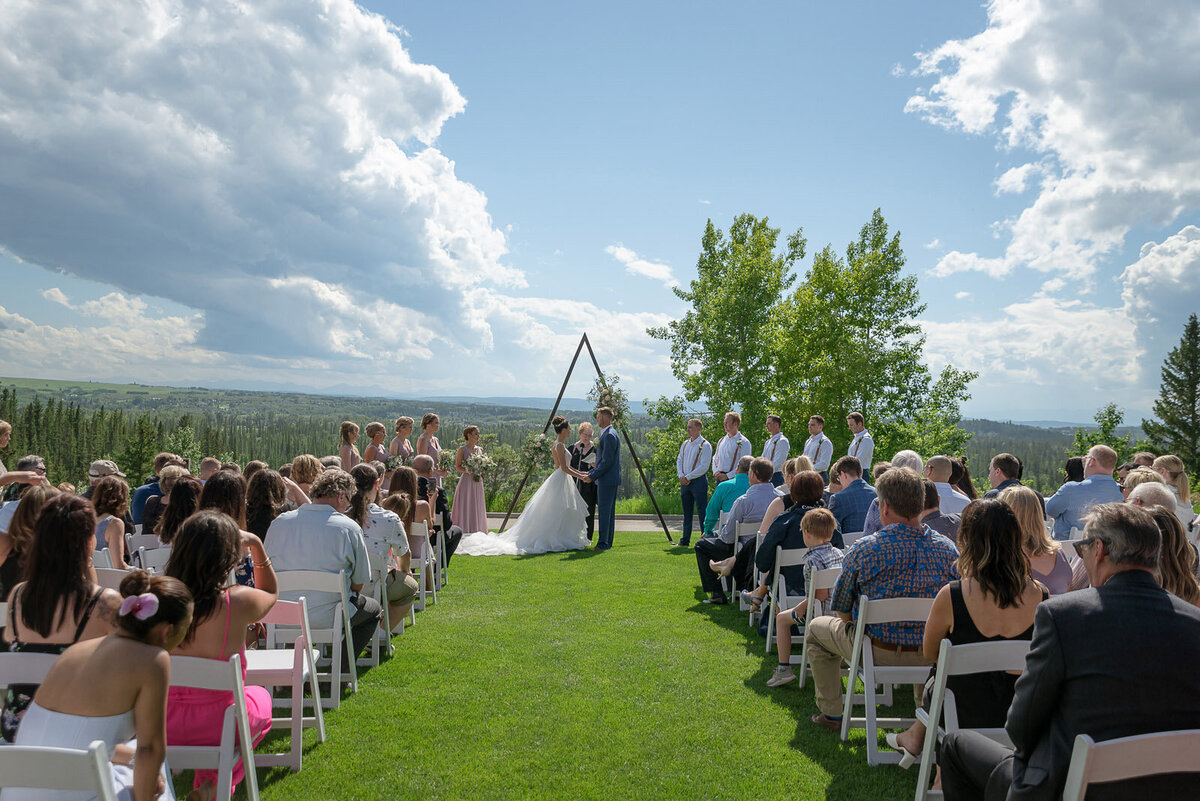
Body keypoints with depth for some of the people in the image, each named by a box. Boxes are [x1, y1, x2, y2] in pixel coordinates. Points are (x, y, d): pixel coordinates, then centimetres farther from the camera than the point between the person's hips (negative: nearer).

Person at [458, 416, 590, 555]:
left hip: (561, 480, 10)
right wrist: (579, 476, -12)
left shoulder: (559, 444, 15)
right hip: (560, 481, -10)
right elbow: (564, 468, -19)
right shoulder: (560, 445, -15)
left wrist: (580, 473, 20)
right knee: (559, 512, -6)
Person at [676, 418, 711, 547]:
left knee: (702, 512, -6)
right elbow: (679, 460, 14)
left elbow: (704, 466, -13)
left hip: (698, 480, -7)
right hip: (685, 481, 7)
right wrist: (681, 476, -4)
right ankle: (685, 540, 17)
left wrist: (688, 477, -15)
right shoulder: (685, 444, 14)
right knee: (687, 512, 11)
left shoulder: (705, 445, -8)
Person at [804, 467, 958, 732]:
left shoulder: (864, 550, -17)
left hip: (877, 652, -4)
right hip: (932, 655, 4)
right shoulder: (948, 549, -7)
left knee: (816, 628, 24)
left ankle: (831, 714, 28)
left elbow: (842, 611, -5)